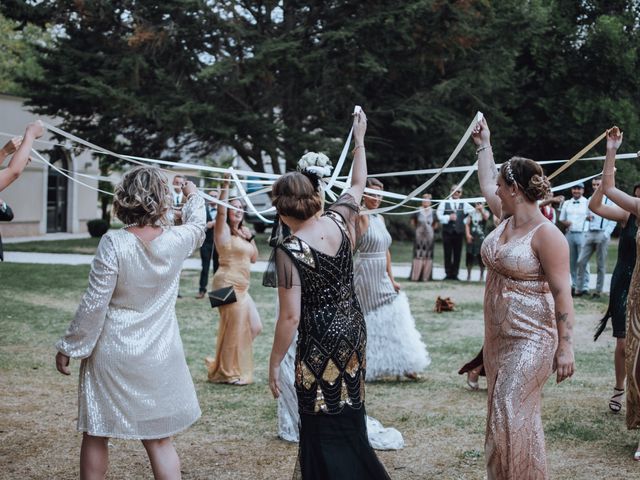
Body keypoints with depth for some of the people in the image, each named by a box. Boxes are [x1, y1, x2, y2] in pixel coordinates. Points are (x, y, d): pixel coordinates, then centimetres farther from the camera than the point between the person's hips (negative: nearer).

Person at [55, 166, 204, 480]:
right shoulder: (176, 241, -7)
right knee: (159, 440, 10)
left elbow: (94, 304, -14)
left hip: (112, 354, -3)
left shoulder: (114, 243, -17)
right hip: (158, 357, 3)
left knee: (95, 435, 13)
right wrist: (193, 196, 39)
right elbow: (198, 225, 19)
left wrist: (69, 347, -3)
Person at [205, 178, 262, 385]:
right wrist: (226, 186, -30)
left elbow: (253, 258, 17)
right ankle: (228, 373, 8)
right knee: (234, 327, -5)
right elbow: (221, 210, -23)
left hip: (242, 286, 9)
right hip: (228, 284, -9)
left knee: (253, 326, 11)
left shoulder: (242, 232, 18)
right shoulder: (224, 230, -5)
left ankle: (223, 365, 22)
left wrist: (251, 238, 4)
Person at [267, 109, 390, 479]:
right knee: (350, 417, 19)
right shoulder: (339, 221, -3)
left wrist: (274, 363, -9)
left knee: (323, 430, 5)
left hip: (319, 342, -7)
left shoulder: (289, 250, -18)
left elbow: (290, 317, -18)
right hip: (354, 331, 7)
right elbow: (359, 184, 18)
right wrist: (360, 139, 31)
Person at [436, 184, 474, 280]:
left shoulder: (464, 204, 10)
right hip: (447, 232, -1)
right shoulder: (444, 203, 5)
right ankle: (448, 274, 6)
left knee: (457, 254, 1)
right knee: (448, 254, 0)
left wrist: (465, 221, 4)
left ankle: (455, 274, 6)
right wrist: (448, 217, -14)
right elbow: (439, 215, -2)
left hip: (459, 232, 1)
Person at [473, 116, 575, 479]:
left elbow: (562, 292, -18)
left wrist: (566, 347, -21)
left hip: (530, 340, -9)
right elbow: (486, 185, 27)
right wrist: (484, 146, 33)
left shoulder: (546, 234, -17)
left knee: (513, 418, -10)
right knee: (503, 415, 13)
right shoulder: (507, 219, 7)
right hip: (498, 336, 9)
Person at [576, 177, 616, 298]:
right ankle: (582, 288, 5)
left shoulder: (609, 200, -1)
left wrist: (606, 234, -13)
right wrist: (587, 217, 3)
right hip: (590, 233, 5)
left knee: (601, 265, 1)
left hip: (602, 234, -5)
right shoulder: (590, 200, 16)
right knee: (581, 261, -2)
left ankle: (598, 290, 7)